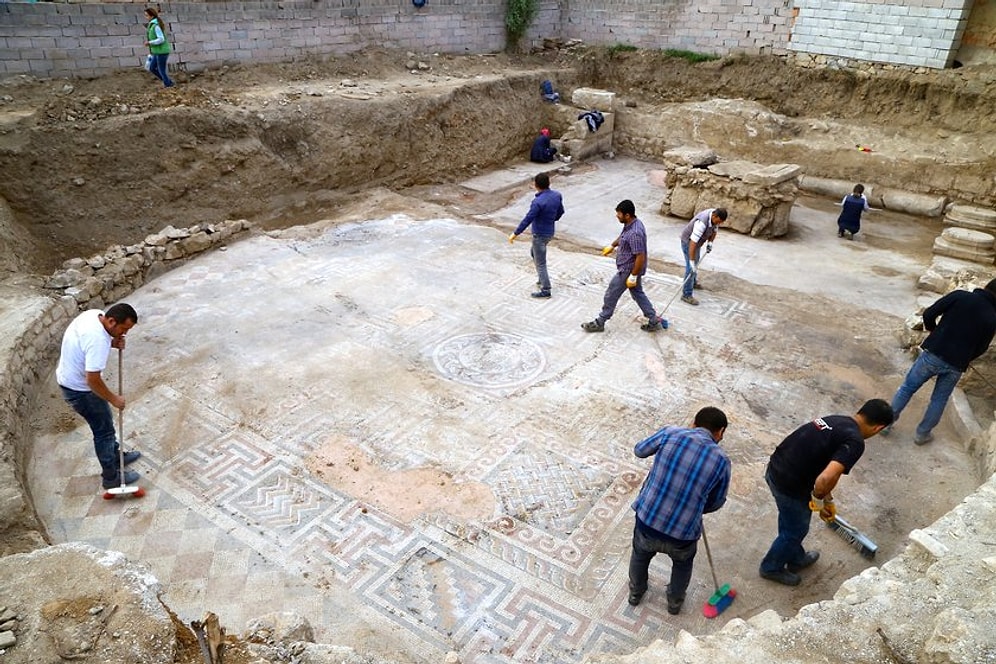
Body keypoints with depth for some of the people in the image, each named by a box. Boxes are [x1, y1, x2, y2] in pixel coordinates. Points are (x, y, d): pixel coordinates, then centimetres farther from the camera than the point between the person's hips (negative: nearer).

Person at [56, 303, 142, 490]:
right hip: (80, 389, -9)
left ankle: (116, 456, 44)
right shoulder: (98, 340, -36)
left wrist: (113, 343, -6)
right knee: (103, 430, 6)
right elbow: (93, 380, -34)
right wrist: (114, 399, -19)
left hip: (70, 378, 9)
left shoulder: (95, 314, -8)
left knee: (104, 424, 25)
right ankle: (111, 476, 20)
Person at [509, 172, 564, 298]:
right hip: (550, 232, 8)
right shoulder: (557, 195, -5)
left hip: (540, 235, -8)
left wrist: (515, 234, -14)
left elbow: (527, 219, -24)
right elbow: (560, 212, 10)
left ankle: (545, 290, 13)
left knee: (540, 263, 4)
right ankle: (542, 278, 39)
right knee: (534, 253, 29)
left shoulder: (538, 202, -28)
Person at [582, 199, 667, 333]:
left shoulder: (635, 233, -31)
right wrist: (612, 246, 31)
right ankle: (655, 320, 27)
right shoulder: (630, 224, -1)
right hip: (631, 269, 10)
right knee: (638, 293, 20)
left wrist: (633, 276, -23)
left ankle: (599, 323, 20)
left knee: (611, 295, 5)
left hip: (628, 270, -10)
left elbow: (640, 257, -29)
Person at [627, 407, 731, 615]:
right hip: (682, 534, -1)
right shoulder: (721, 460, -8)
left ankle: (635, 592, 59)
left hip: (647, 521, 1)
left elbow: (640, 450, 11)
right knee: (683, 562, 35)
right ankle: (675, 602, 57)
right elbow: (715, 502, 7)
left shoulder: (670, 433, -8)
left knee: (640, 554, 35)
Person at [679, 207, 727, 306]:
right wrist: (692, 262, -39)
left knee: (696, 261, 28)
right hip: (688, 241, -9)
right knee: (691, 268, -11)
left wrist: (710, 242, -10)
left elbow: (714, 231, 7)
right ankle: (686, 295, -4)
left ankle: (693, 283, 51)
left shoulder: (716, 216, -13)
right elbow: (693, 242, -40)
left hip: (697, 241, 9)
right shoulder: (702, 222, -39)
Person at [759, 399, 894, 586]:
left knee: (791, 522, 32)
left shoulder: (837, 421, 11)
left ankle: (796, 558, 56)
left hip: (775, 469, 8)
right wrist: (818, 500, -9)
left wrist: (828, 501, 33)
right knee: (795, 530, 20)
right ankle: (772, 568, 42)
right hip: (790, 485, -8)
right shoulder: (854, 442, -18)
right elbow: (825, 479, -31)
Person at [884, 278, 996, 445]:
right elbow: (980, 349, 8)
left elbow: (929, 314, -7)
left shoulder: (960, 296, -4)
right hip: (956, 367, 2)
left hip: (933, 354, -1)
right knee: (939, 399, 20)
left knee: (907, 388, 13)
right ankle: (922, 434, 28)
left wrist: (932, 329, 14)